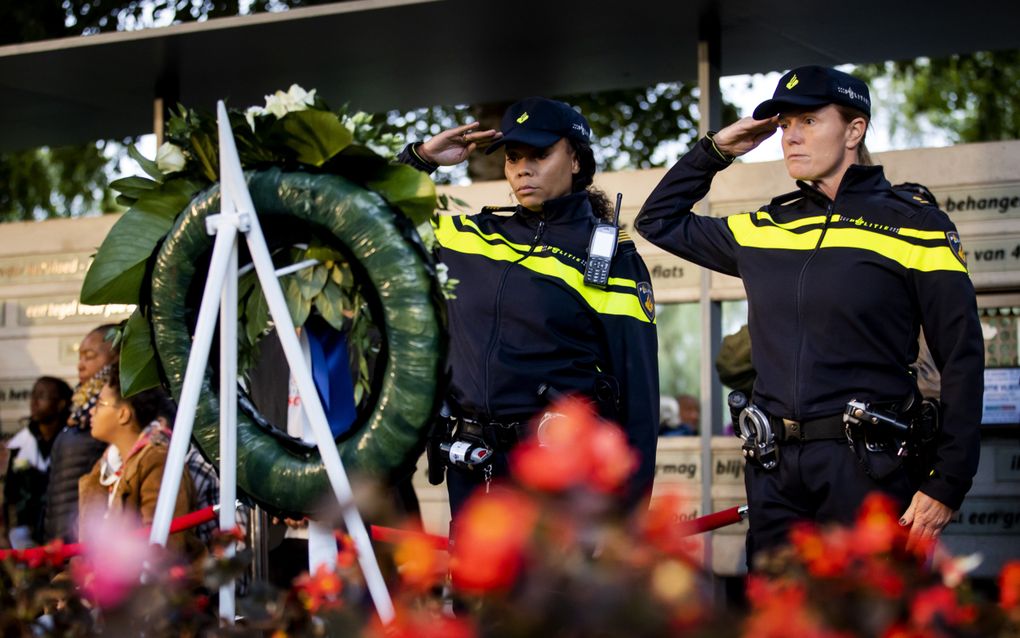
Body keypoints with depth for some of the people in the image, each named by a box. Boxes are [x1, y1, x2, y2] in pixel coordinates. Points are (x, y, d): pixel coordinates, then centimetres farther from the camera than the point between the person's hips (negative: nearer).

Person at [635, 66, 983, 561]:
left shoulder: (916, 225, -2)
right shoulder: (762, 228, 12)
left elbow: (962, 361, -4)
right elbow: (658, 222, 26)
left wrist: (947, 484, -9)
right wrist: (715, 150, 14)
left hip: (867, 465, -4)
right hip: (774, 468, 5)